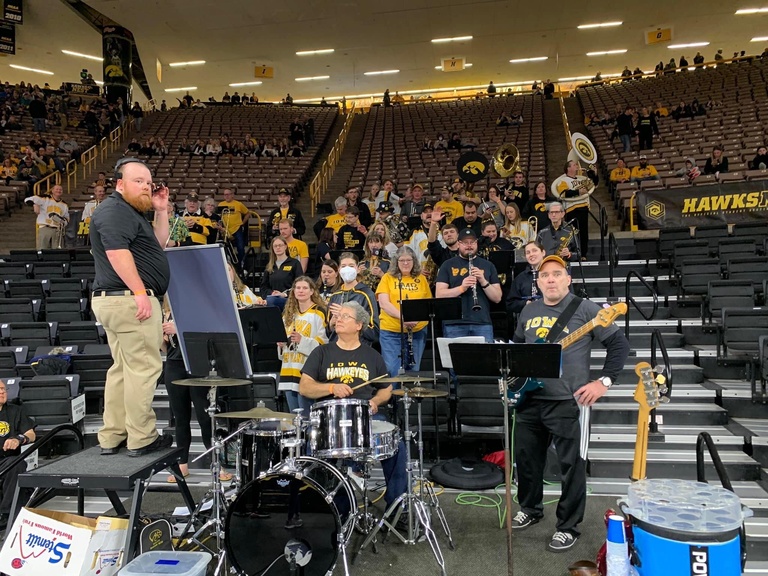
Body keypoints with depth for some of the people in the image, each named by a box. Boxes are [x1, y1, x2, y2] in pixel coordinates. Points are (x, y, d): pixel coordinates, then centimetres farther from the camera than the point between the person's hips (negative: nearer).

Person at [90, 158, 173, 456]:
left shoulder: (132, 212, 22)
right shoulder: (114, 210, -10)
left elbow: (157, 244, 23)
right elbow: (116, 252, -23)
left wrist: (161, 211, 14)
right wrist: (140, 291, -25)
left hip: (115, 300, 11)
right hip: (129, 299, -11)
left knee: (123, 369, 14)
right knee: (143, 368, -6)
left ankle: (112, 437, 21)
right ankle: (141, 439, 0)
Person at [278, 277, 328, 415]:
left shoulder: (318, 312, -5)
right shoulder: (289, 313, 17)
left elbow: (323, 342, -12)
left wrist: (302, 340, -24)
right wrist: (280, 342, 7)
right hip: (288, 368, 7)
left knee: (305, 417, -6)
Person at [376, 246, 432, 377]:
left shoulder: (421, 279, 9)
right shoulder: (388, 278, 3)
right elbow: (383, 303, -7)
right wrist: (402, 316, -22)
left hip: (417, 331, 2)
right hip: (391, 331, -2)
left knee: (413, 370, 10)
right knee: (393, 371, -2)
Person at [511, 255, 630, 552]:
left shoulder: (585, 309, -7)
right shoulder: (528, 311, 10)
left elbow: (620, 344, -7)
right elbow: (516, 346, 23)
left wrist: (603, 381, -13)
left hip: (569, 401, -5)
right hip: (529, 399, 6)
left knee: (571, 466, 2)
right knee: (526, 458, 16)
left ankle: (568, 527, 20)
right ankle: (530, 509, 37)